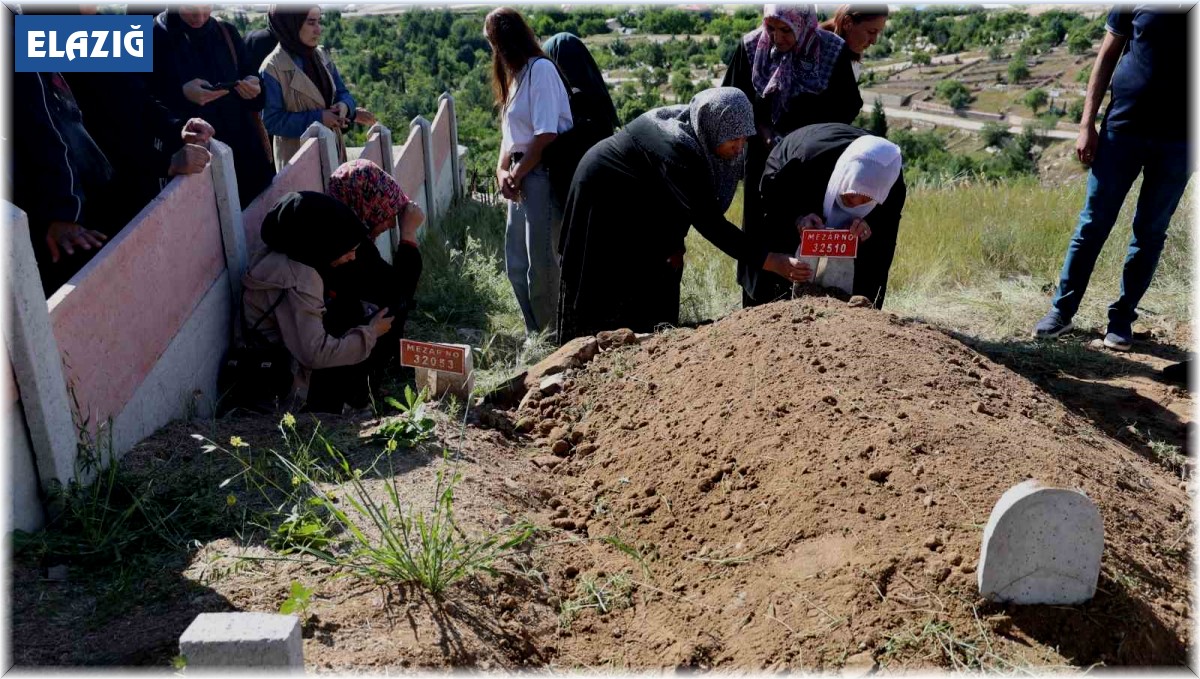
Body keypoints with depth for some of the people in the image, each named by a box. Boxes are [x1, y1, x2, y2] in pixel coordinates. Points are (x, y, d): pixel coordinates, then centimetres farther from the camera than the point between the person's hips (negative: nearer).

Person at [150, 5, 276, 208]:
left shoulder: (227, 33, 9)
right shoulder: (152, 38, -3)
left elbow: (250, 76, 16)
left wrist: (253, 88, -8)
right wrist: (181, 93, -23)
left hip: (243, 150, 4)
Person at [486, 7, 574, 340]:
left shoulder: (540, 69, -8)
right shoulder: (515, 74, 21)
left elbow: (546, 134, -16)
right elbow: (511, 133, 16)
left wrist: (517, 174, -8)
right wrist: (502, 171, 0)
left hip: (543, 174, -9)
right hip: (522, 175, 10)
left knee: (539, 262, -7)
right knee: (516, 262, 11)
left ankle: (551, 335, 6)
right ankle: (536, 334, 21)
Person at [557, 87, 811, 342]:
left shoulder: (698, 133, -13)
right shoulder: (678, 149, -36)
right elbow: (709, 221, -37)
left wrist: (675, 242, -10)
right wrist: (771, 262, -38)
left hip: (641, 209, 8)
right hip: (603, 200, -8)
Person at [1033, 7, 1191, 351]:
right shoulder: (1135, 6, 1)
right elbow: (1107, 56, 5)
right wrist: (1087, 124, -2)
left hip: (1179, 138, 0)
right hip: (1122, 127, 0)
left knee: (1150, 232, 6)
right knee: (1093, 225, 3)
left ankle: (1122, 316, 16)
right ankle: (1062, 309, 11)